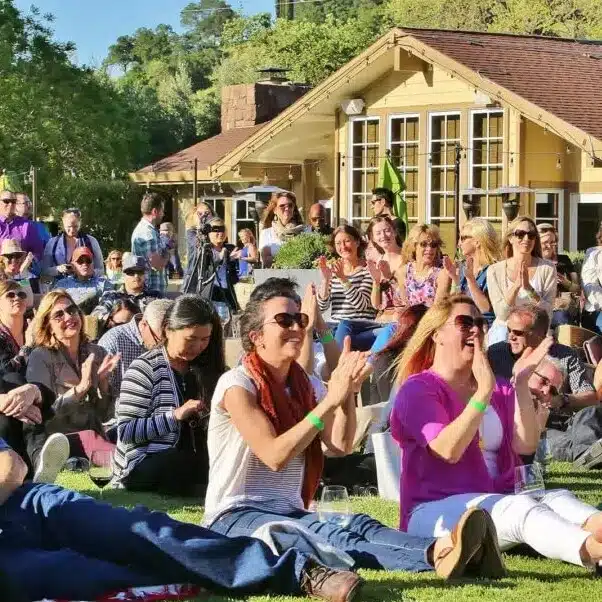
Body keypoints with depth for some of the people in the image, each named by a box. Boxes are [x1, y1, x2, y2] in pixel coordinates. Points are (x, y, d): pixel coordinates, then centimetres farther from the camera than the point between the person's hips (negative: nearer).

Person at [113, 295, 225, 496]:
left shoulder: (206, 368, 12)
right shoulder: (145, 368, -4)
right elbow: (125, 432, -11)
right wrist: (175, 415, -19)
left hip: (195, 462, 5)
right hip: (142, 467, -5)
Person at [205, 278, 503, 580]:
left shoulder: (306, 385, 13)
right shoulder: (237, 384, -8)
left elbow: (340, 446, -4)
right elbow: (275, 456, -21)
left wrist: (347, 392, -19)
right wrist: (331, 399, -23)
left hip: (291, 514, 6)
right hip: (235, 518, -6)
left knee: (356, 524, -27)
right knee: (324, 534, -35)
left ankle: (437, 550, -59)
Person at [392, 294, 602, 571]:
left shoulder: (499, 390, 17)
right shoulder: (418, 389, -1)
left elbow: (525, 445, 0)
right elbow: (448, 450, -19)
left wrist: (522, 384, -8)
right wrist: (484, 391, -23)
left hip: (498, 500, 6)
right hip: (436, 511, -6)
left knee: (557, 498, -25)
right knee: (520, 508, -34)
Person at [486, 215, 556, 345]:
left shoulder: (547, 269, -1)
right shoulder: (495, 271, -1)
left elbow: (546, 312, -7)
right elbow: (501, 314, -8)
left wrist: (528, 288, -21)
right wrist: (515, 286, -22)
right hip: (504, 329, 1)